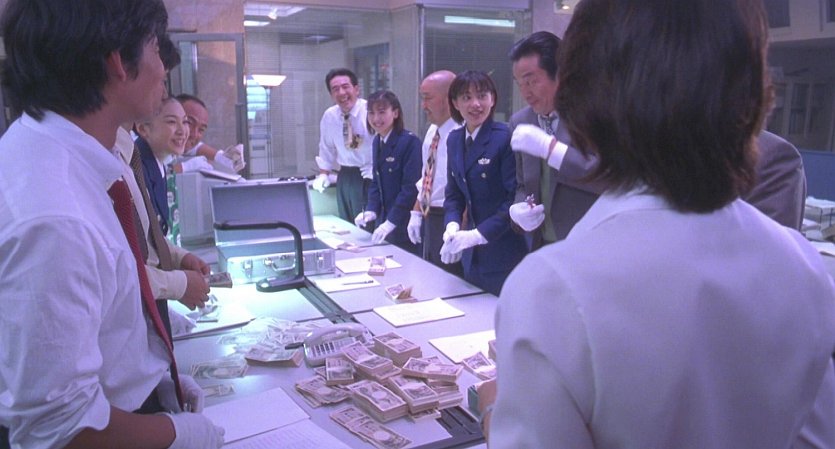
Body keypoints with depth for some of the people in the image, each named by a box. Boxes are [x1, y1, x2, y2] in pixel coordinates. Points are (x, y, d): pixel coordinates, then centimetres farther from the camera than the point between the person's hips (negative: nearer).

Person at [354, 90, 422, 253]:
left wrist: (391, 222, -21)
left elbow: (411, 187, -19)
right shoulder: (377, 142, 10)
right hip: (385, 221, 7)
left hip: (406, 225, -7)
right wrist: (371, 210, -1)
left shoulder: (410, 142, -14)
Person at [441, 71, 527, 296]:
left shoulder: (506, 137, -14)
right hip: (472, 255, 6)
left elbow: (516, 197, -17)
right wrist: (452, 225, -7)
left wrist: (479, 234, -22)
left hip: (505, 254, -6)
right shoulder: (454, 140, 8)